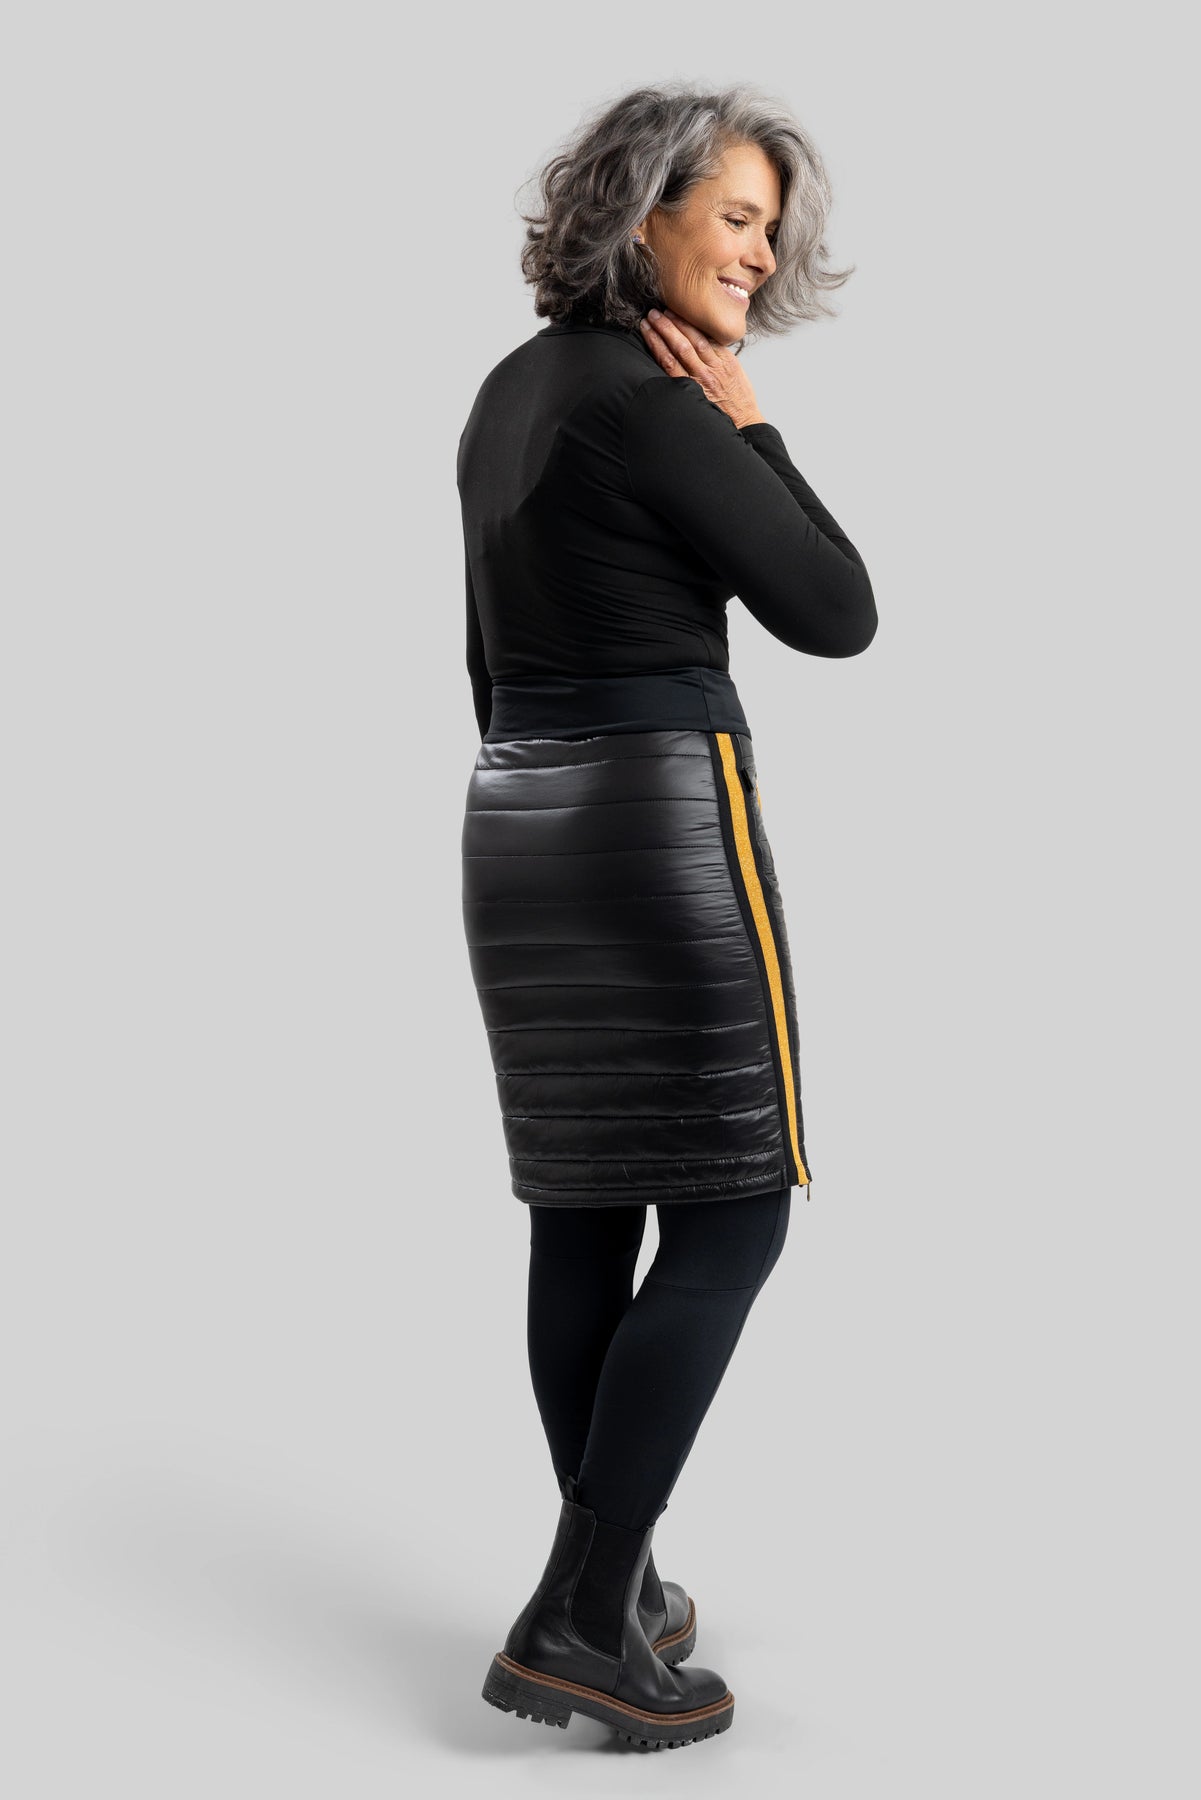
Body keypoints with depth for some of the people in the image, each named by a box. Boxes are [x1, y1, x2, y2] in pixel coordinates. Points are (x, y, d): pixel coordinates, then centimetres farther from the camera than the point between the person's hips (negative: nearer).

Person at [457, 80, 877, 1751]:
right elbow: (835, 616, -11)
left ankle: (612, 1589, 23)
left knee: (587, 1214, 14)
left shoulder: (512, 393, 14)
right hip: (661, 829, -9)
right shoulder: (652, 406, -14)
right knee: (731, 1222, -1)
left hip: (520, 823, 9)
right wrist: (746, 423, -3)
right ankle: (576, 1623, -3)